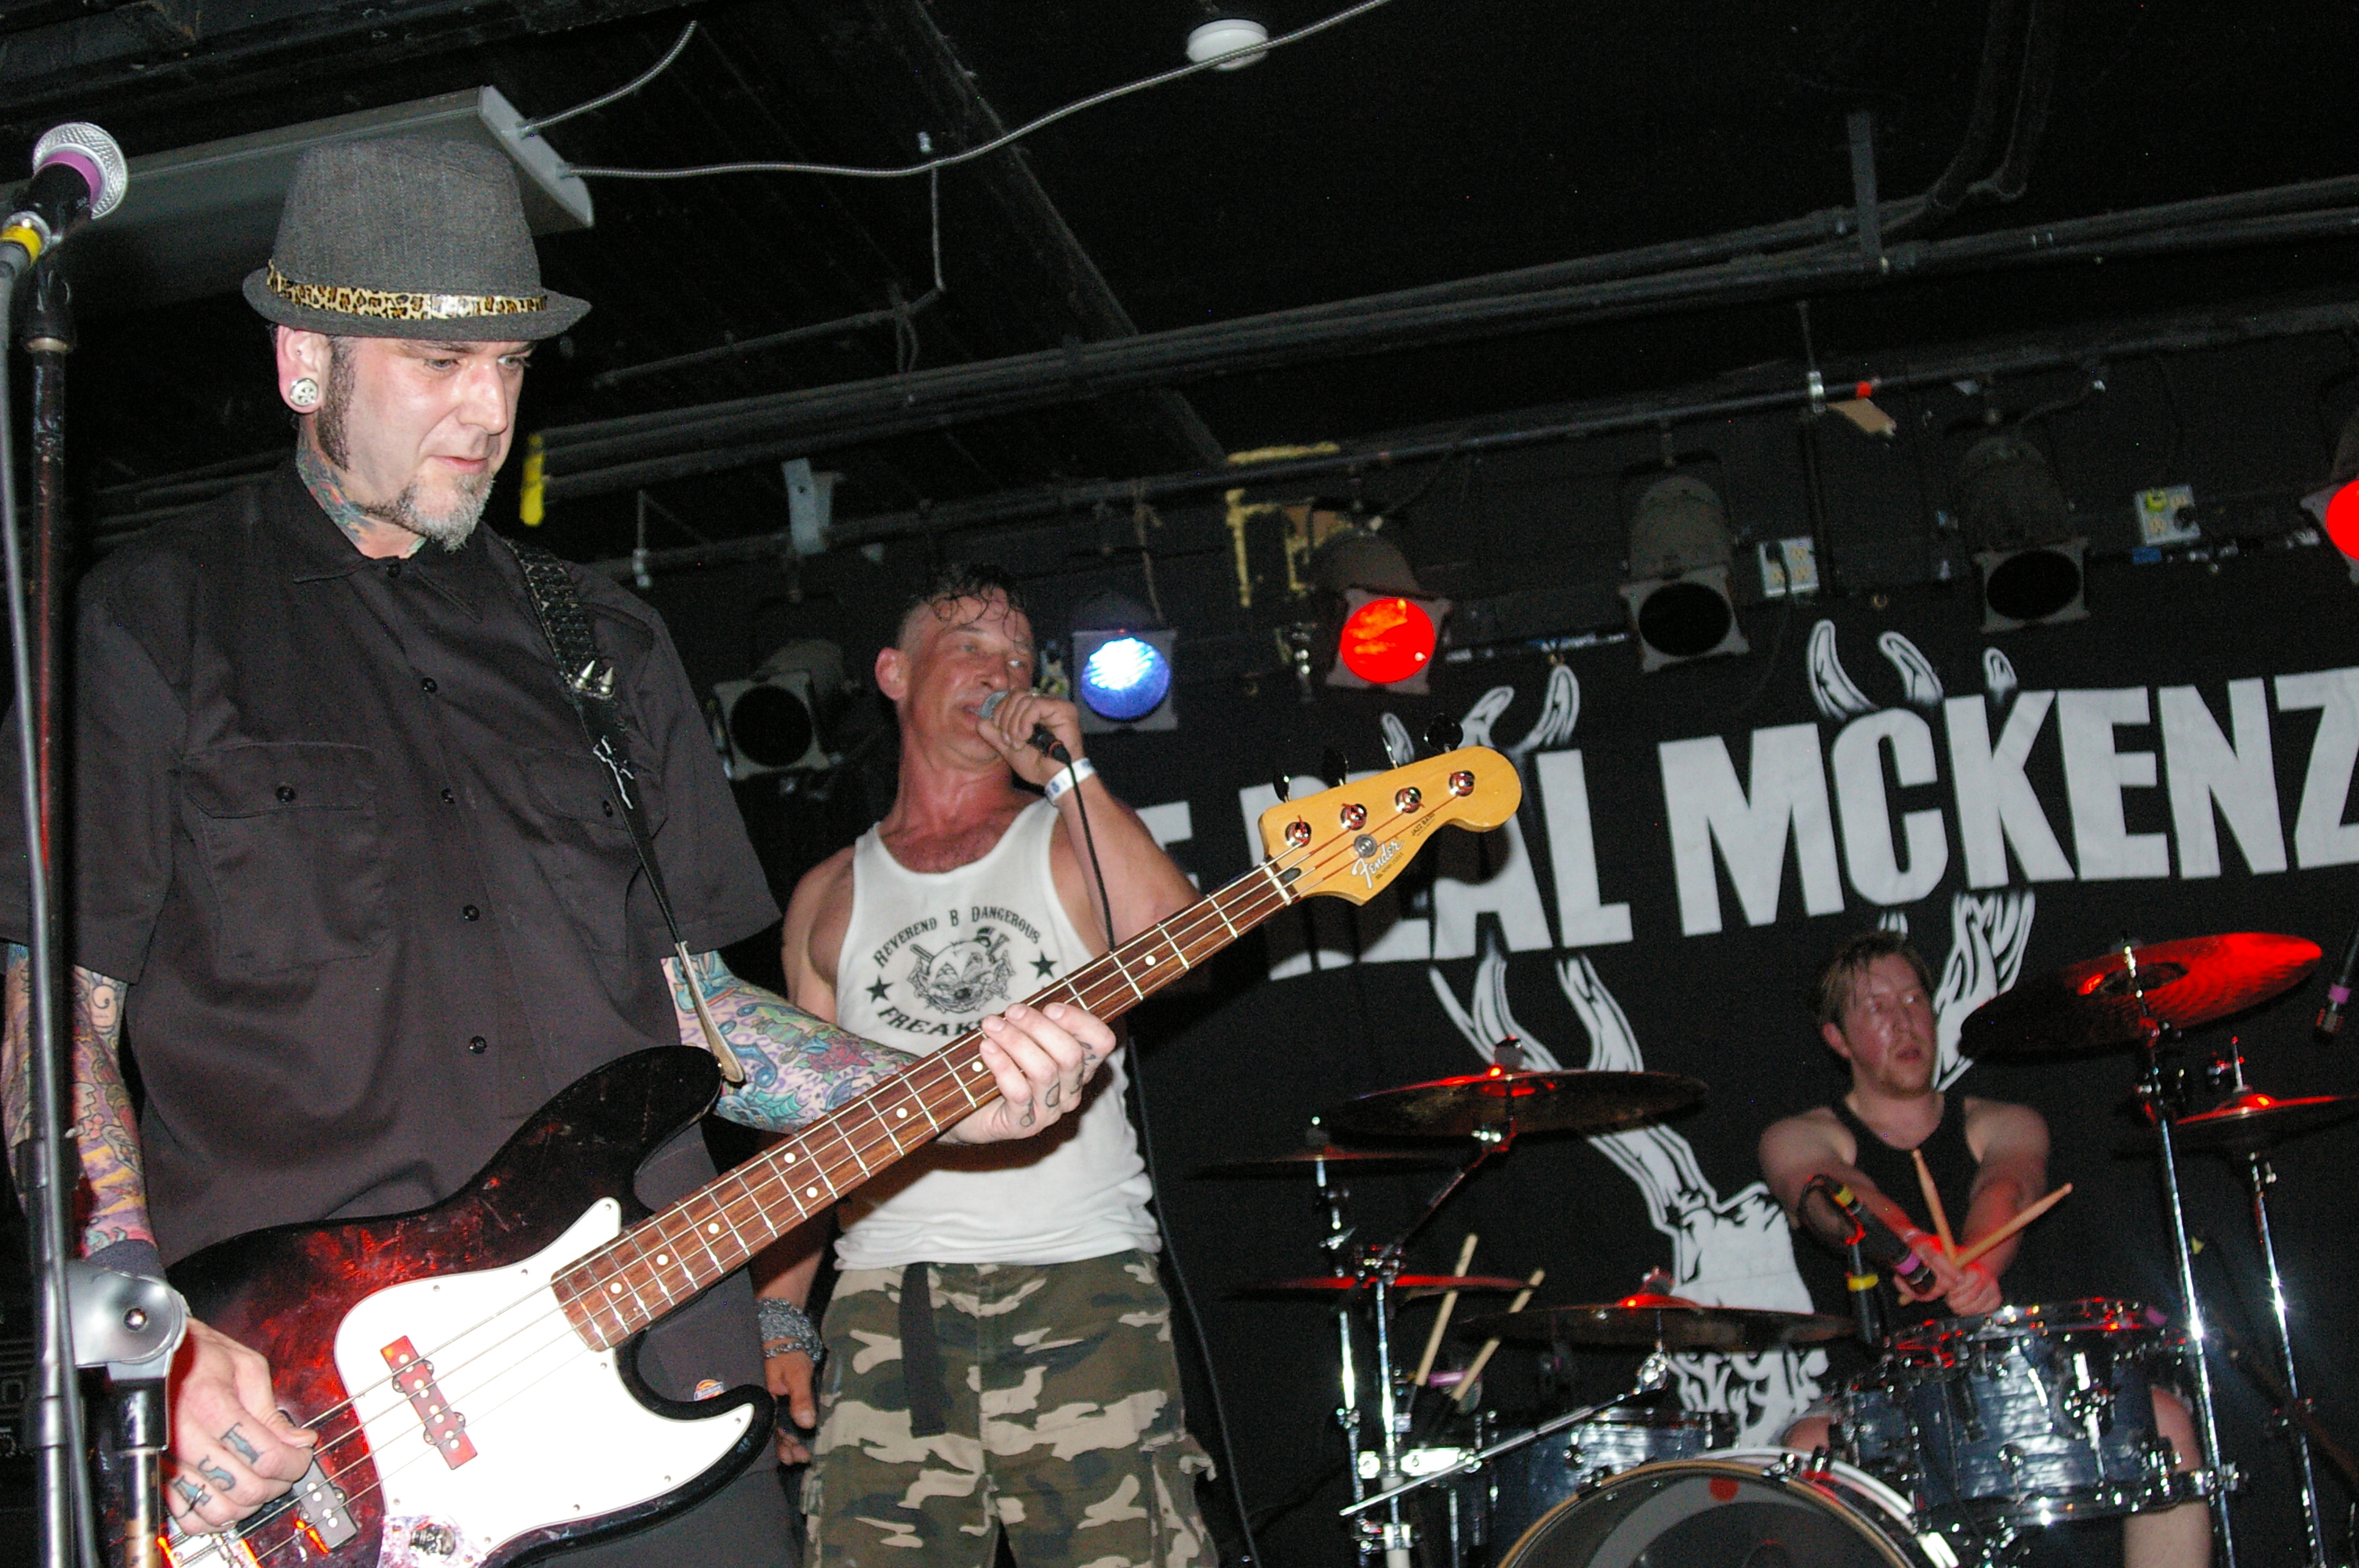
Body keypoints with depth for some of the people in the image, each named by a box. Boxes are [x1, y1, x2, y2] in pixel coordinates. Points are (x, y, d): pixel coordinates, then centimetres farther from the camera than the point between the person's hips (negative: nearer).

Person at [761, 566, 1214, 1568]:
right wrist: (778, 1319, 8)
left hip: (1084, 1290, -1)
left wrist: (1068, 772, -7)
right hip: (886, 1305, 2)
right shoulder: (830, 897, 17)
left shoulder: (1075, 838, 12)